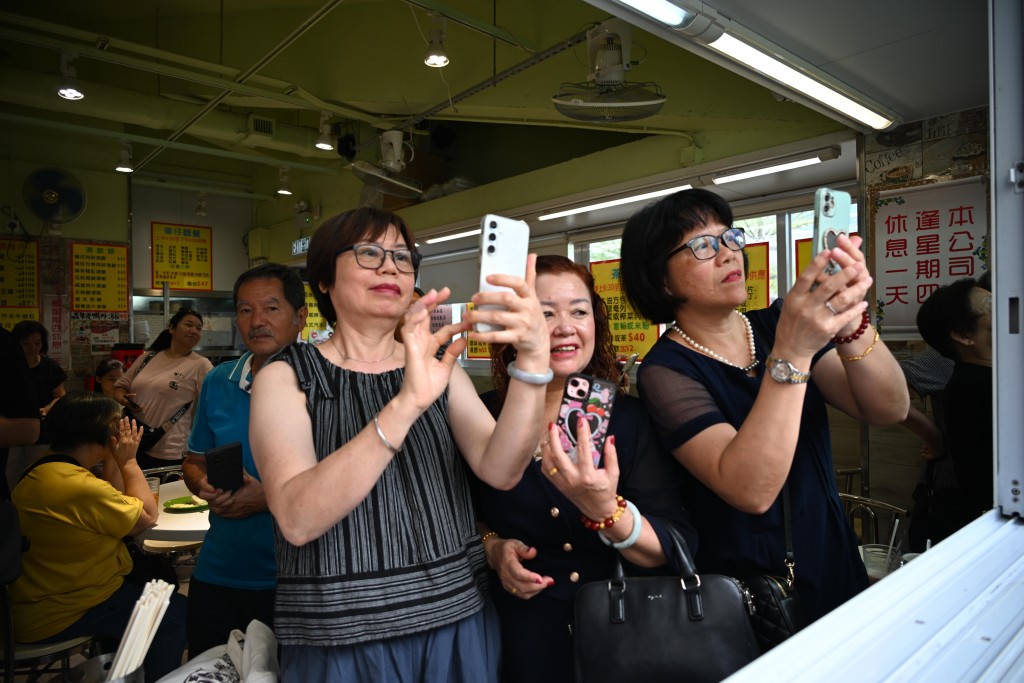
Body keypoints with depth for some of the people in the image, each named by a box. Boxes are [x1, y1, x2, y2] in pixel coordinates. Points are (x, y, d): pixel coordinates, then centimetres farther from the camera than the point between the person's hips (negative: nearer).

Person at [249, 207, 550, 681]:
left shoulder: (439, 367, 3)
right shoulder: (286, 377, -7)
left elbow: (500, 472, -14)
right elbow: (297, 520, -23)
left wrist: (533, 358, -29)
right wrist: (406, 404, -35)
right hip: (342, 638, -3)